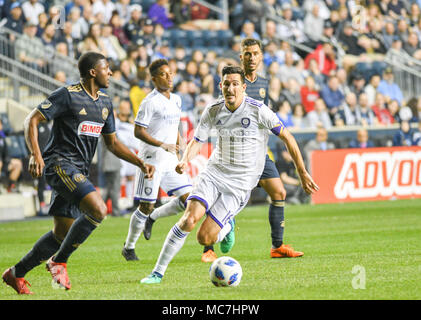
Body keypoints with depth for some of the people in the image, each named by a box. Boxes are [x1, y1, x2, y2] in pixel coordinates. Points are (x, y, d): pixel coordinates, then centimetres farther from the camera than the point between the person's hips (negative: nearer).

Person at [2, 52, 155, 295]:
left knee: (63, 232, 9)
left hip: (79, 172, 9)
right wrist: (36, 155, -24)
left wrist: (140, 163, 11)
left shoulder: (105, 103, 14)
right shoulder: (68, 95, -10)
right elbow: (32, 120, -11)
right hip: (59, 163, -9)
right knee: (98, 210, -25)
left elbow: (112, 142, 23)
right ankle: (59, 261, -10)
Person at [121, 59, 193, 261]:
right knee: (146, 206, -4)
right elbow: (138, 131, -16)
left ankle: (152, 218, 19)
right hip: (151, 159, -7)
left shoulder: (175, 100, 12)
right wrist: (163, 145, -22)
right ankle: (129, 248, 12)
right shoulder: (150, 102, -12)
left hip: (170, 160, 7)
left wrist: (178, 139, 8)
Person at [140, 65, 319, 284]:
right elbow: (197, 141, 8)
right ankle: (158, 272, -7)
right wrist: (185, 160, -15)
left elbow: (286, 137, -4)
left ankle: (227, 227, 24)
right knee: (189, 220, -20)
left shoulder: (257, 110, -12)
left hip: (239, 184, -3)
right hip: (213, 173, 3)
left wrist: (303, 174, -2)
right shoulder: (213, 111, 0)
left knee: (204, 238, -12)